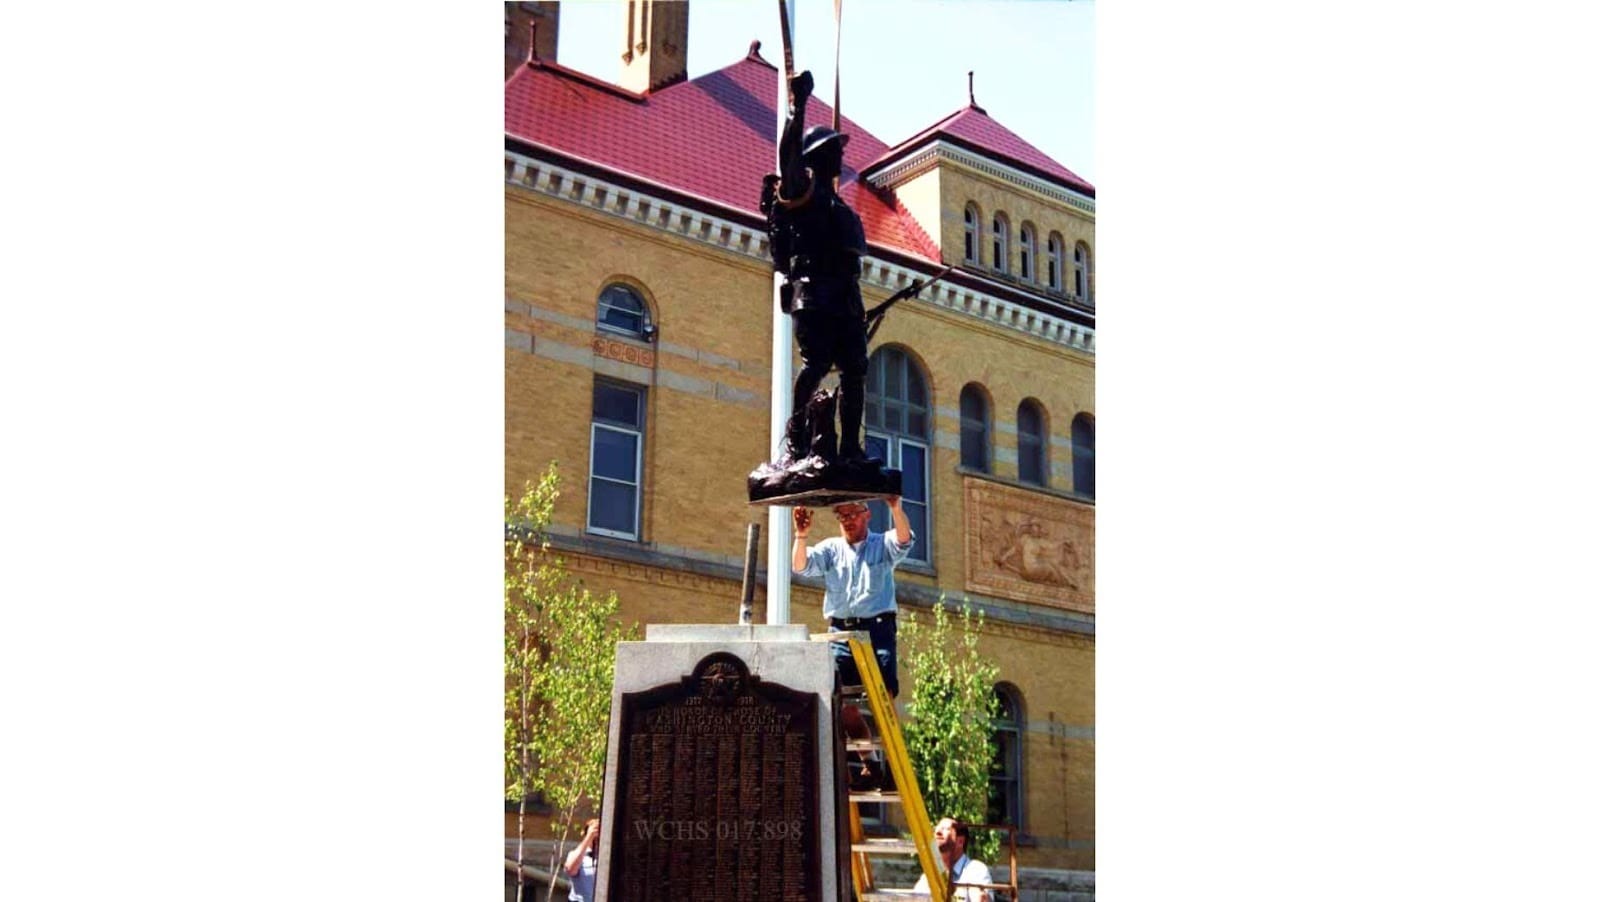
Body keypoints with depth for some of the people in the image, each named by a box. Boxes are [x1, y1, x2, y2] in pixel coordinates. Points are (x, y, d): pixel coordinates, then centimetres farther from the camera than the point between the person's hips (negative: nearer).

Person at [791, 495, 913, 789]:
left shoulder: (883, 545, 9)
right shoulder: (831, 548, 15)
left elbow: (904, 539, -13)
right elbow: (800, 566, 1)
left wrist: (896, 509, -32)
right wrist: (801, 536, -18)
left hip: (878, 627, -3)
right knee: (843, 701, -1)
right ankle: (868, 765, 6)